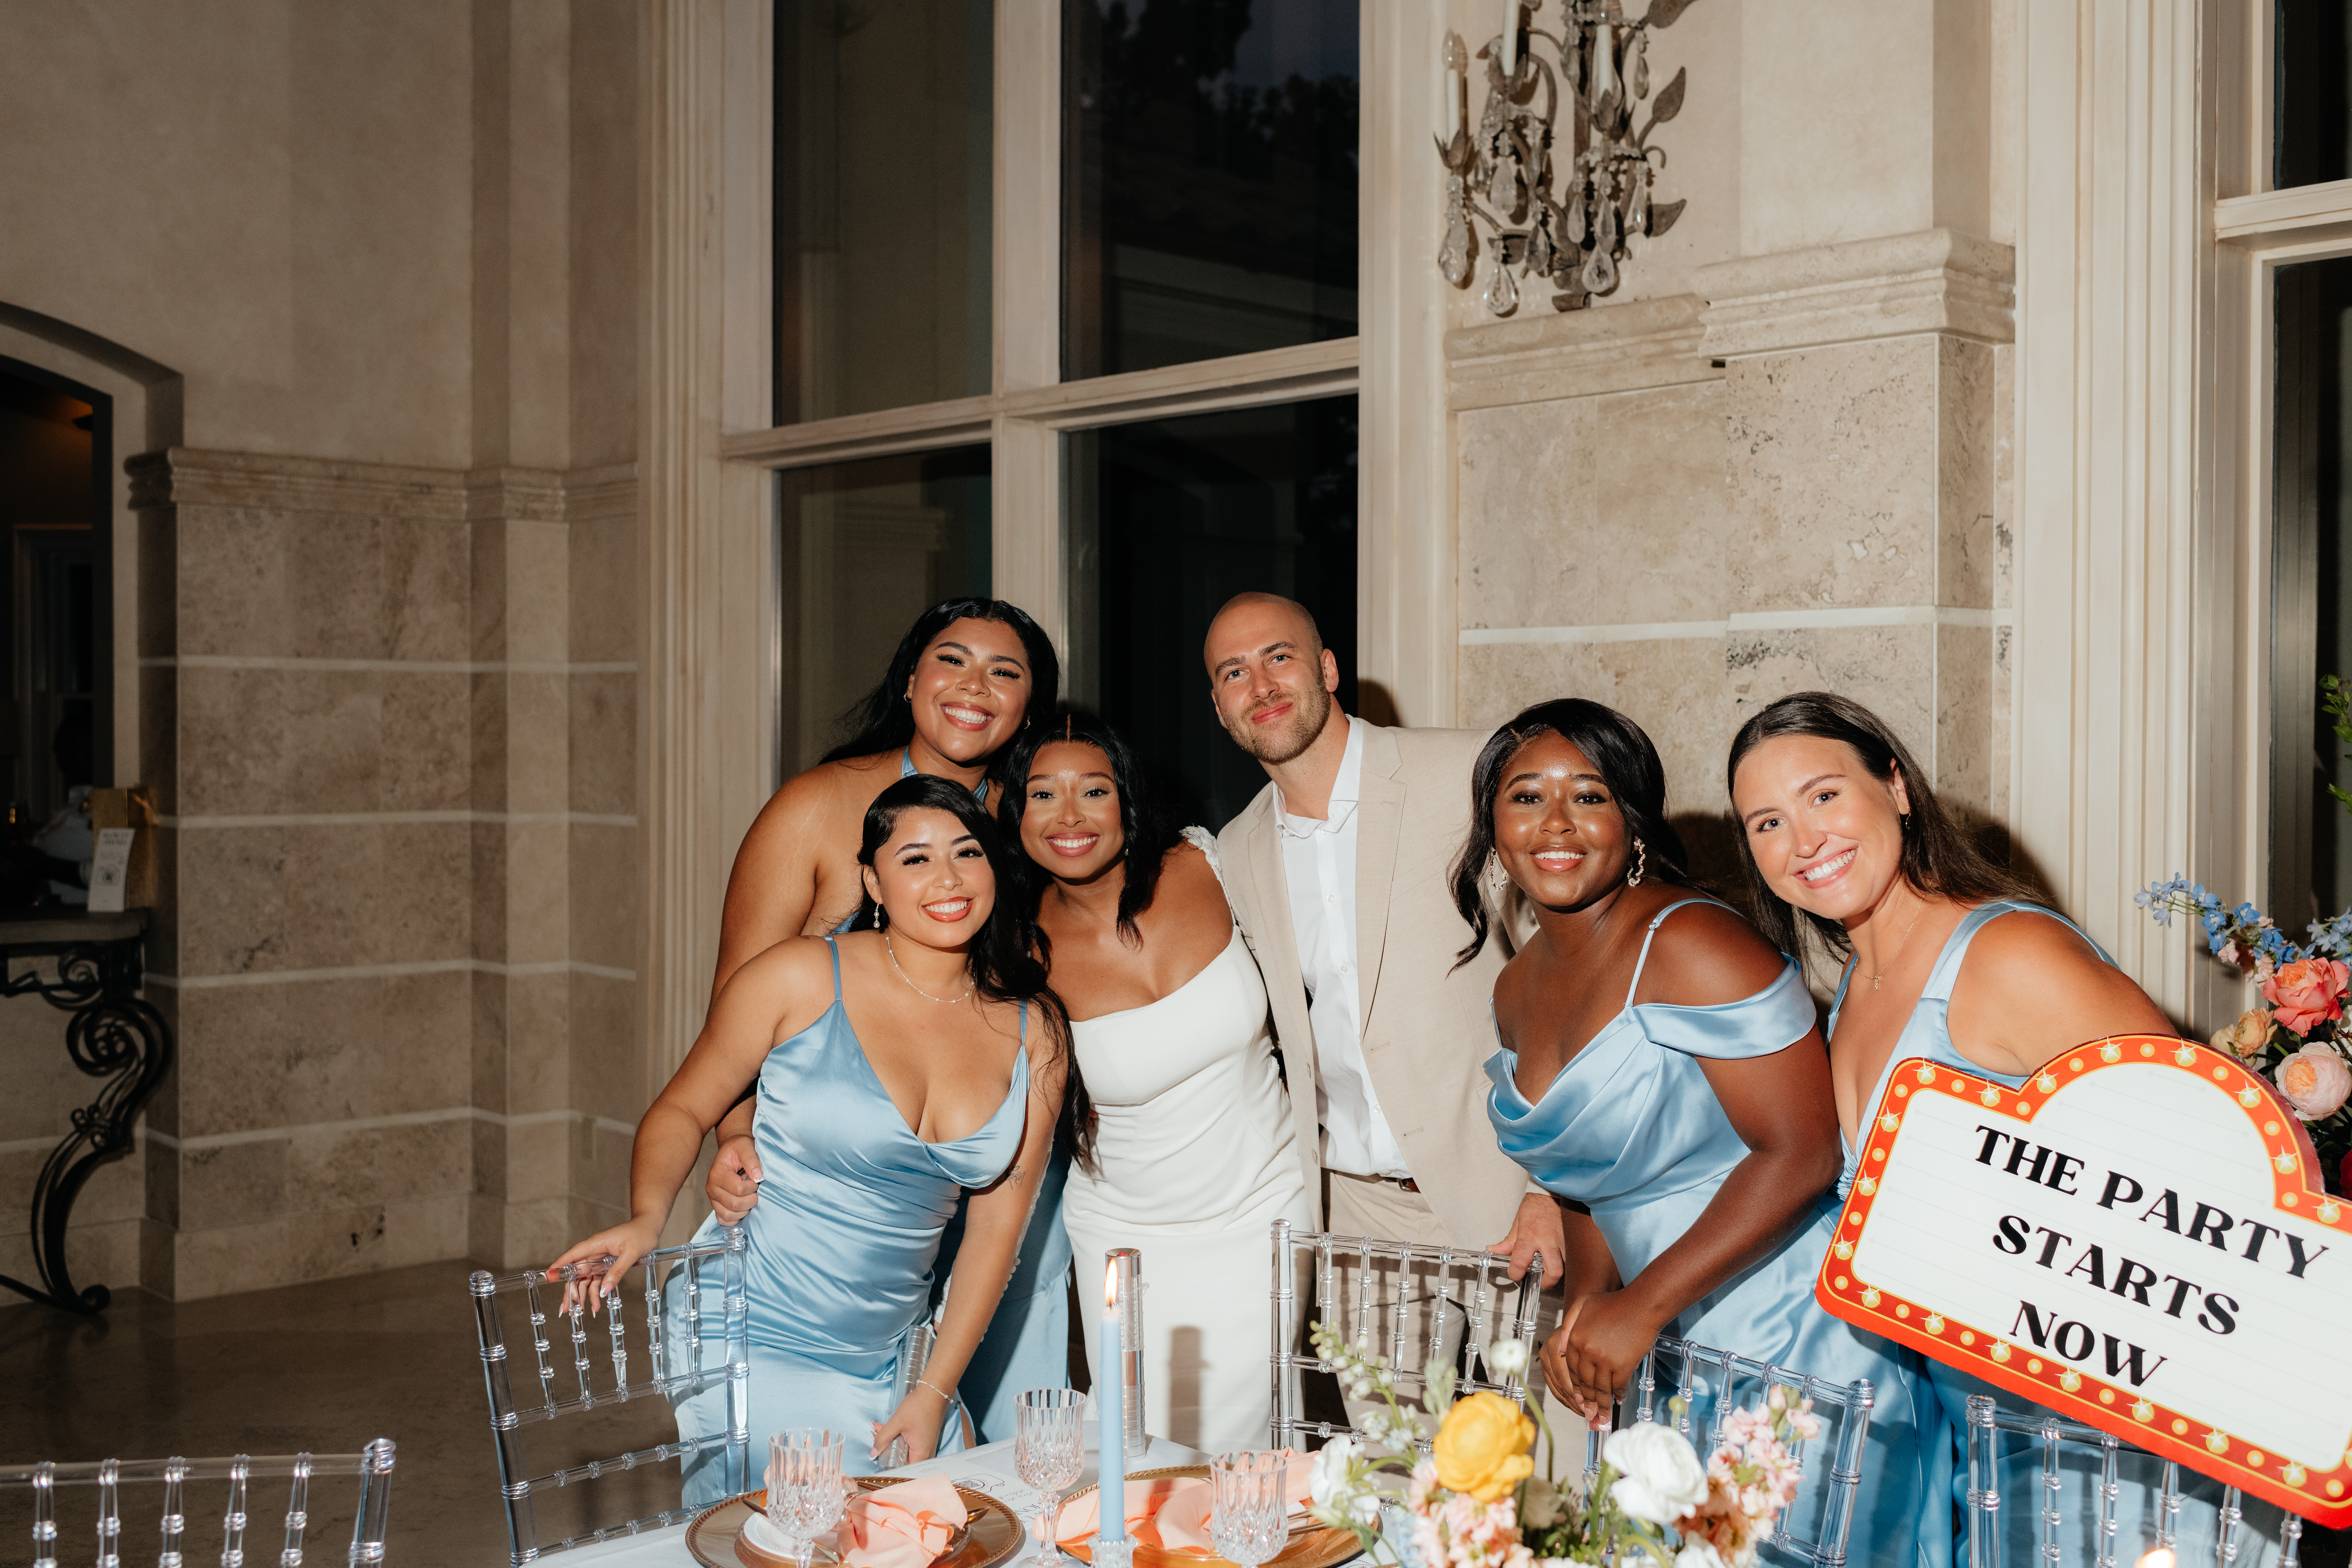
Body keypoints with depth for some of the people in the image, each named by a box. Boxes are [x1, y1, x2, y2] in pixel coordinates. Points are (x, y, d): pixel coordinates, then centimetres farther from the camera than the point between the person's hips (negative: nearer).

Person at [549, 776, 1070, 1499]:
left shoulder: (1035, 1031, -1)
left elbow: (998, 1224, 2)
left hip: (892, 1352, 4)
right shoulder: (802, 978, -11)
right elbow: (683, 1109, -1)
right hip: (755, 1345, -4)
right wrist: (646, 1218, -21)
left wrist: (935, 1393, -1)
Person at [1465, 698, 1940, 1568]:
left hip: (1797, 1339, -7)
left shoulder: (1690, 945, -18)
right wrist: (1584, 1311, -1)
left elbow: (1801, 1153, -22)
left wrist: (1640, 1308, -22)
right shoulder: (1519, 989, 7)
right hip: (1669, 1355, 8)